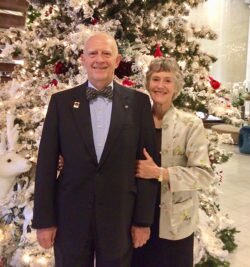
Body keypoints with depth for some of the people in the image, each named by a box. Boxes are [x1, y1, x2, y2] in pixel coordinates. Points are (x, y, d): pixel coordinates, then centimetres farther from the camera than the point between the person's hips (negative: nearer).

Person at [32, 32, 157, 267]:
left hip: (120, 217, 0)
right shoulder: (61, 101, -1)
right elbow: (46, 164, -1)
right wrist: (44, 219, -2)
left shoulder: (138, 102, -2)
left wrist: (144, 219, -2)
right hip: (70, 216, 1)